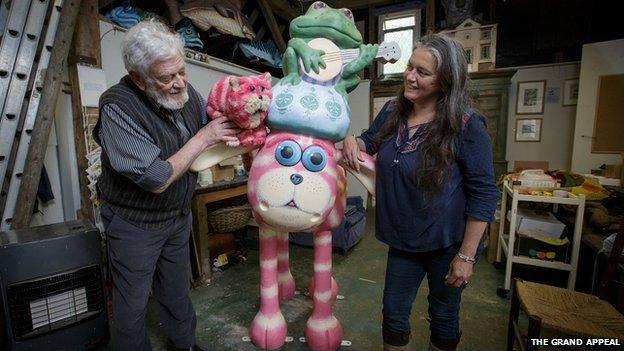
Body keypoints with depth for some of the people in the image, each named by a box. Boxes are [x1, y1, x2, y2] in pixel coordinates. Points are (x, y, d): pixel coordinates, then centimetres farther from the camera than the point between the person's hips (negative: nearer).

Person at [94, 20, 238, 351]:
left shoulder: (186, 92, -7)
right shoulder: (117, 106, -25)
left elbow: (214, 142, 5)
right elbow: (157, 179, -29)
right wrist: (203, 138, -24)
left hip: (179, 216, 6)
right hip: (134, 224, -5)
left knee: (177, 290, 23)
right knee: (132, 305, 13)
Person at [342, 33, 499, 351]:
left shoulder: (466, 126, -18)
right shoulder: (392, 112, -3)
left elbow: (483, 194, -15)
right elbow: (370, 140, 16)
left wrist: (466, 255, -14)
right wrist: (353, 142, -9)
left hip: (447, 243, -3)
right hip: (403, 240, 4)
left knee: (443, 316, 20)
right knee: (394, 313, 17)